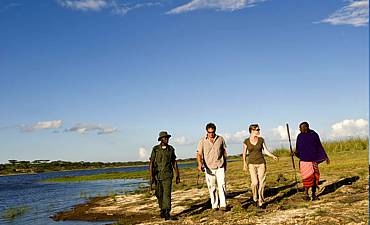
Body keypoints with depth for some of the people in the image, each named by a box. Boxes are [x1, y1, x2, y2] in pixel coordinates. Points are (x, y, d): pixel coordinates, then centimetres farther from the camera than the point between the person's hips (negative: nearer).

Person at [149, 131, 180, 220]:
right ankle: (162, 209, 34)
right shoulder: (155, 149, -3)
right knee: (159, 194, 11)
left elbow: (174, 163, 10)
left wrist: (178, 175, 9)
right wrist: (151, 176, -12)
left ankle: (167, 214, -12)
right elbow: (151, 163, -4)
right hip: (157, 175, 0)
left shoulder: (171, 149, 3)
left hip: (167, 175, 0)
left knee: (167, 193, -11)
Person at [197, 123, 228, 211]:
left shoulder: (220, 139, 3)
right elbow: (199, 154, -8)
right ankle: (214, 205, 14)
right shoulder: (202, 141, -2)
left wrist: (225, 164, 19)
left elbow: (224, 152, 14)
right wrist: (200, 164, -26)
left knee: (221, 185, -9)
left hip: (220, 167, 0)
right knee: (212, 187, 4)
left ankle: (223, 205, -6)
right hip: (209, 167, 0)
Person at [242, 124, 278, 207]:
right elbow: (244, 154, 5)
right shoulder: (246, 141, -1)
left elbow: (265, 150, 7)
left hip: (261, 163, 2)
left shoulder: (261, 140, 3)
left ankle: (261, 201, 10)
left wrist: (273, 156, -7)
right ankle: (255, 198, 14)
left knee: (261, 182, -2)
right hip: (252, 164, -2)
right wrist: (244, 164, -4)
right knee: (255, 182, -12)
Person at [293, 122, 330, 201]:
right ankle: (306, 193, 3)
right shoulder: (300, 136, 3)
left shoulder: (314, 135, 0)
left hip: (313, 159, 1)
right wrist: (295, 152, -11)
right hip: (304, 160, -1)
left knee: (315, 176, 0)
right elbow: (298, 148, 10)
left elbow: (320, 147, 7)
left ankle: (314, 194, 13)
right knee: (307, 176, -12)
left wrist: (326, 157, 6)